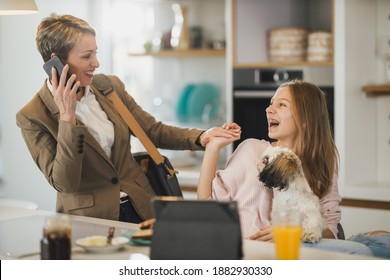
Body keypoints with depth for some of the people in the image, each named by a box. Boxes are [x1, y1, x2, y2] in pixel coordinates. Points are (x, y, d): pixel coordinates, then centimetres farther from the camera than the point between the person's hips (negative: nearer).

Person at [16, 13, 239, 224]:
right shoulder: (32, 117, -7)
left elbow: (154, 132, 14)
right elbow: (64, 183, -14)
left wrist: (200, 137, -3)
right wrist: (67, 117, -20)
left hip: (142, 210, 4)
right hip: (90, 220, -4)